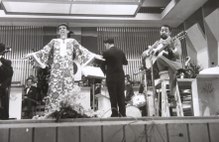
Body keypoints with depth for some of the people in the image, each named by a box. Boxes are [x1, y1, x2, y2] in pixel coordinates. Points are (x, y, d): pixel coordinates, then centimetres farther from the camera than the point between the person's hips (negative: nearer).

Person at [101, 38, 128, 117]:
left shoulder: (106, 53, -10)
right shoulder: (121, 52, 4)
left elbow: (102, 65, -4)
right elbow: (125, 62, 14)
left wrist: (105, 72, 14)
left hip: (111, 77, -4)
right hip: (121, 77, 4)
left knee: (113, 96, 4)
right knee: (121, 96, 11)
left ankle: (115, 114, 7)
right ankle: (122, 113, 15)